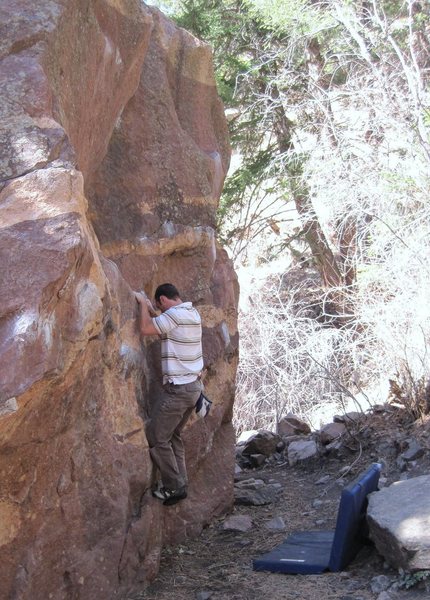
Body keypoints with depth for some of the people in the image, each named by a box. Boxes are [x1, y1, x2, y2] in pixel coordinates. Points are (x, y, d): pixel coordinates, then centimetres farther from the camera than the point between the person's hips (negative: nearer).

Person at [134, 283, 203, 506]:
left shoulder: (174, 314, -17)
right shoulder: (193, 313, 11)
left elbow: (146, 329, -18)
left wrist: (144, 304, -6)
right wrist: (151, 311, 18)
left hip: (178, 389, -9)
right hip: (193, 386, 9)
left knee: (156, 437, -1)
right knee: (173, 436, 17)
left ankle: (174, 487, 2)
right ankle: (179, 483, 19)